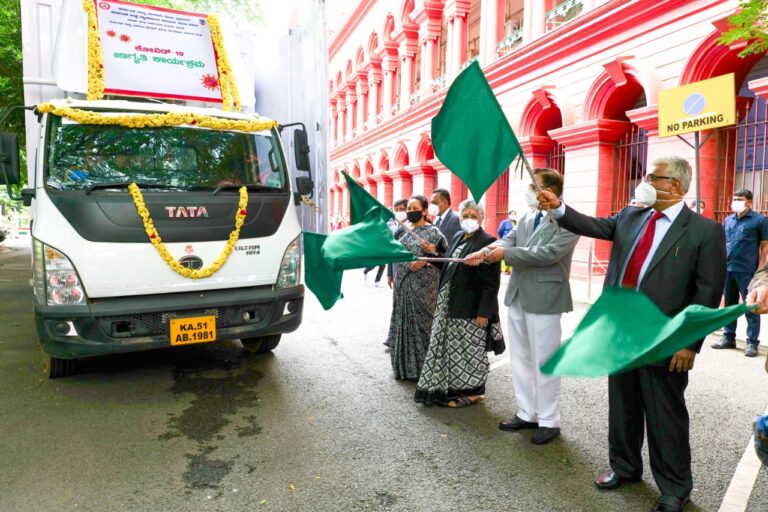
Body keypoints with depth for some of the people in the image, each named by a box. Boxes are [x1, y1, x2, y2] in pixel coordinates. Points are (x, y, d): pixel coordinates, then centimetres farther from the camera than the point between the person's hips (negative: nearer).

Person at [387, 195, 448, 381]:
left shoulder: (432, 232, -6)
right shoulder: (405, 231, 12)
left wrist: (431, 254, -22)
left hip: (422, 288, -6)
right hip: (403, 287, 7)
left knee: (420, 323, -1)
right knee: (404, 324, 11)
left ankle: (421, 368, 11)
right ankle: (405, 366, 24)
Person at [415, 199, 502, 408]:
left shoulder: (487, 242, -13)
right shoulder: (457, 237, 11)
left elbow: (491, 283, -16)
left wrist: (484, 312, -19)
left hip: (470, 310, -8)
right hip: (449, 305, 8)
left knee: (467, 351, 4)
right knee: (450, 349, 16)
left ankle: (470, 392, 21)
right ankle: (449, 388, 31)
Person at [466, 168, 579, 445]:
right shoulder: (526, 218, 10)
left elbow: (549, 253, -24)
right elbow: (509, 240, 0)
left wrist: (505, 253, -22)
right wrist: (486, 251, -21)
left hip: (544, 299, -8)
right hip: (517, 297, 8)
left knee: (544, 363, 4)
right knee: (519, 360, 16)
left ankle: (548, 421, 20)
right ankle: (526, 413, 30)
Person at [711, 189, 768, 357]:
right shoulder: (728, 220, 11)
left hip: (747, 271, -5)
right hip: (727, 269, 5)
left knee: (751, 307, 2)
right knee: (729, 305, 13)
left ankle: (752, 342, 10)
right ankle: (728, 338, 23)